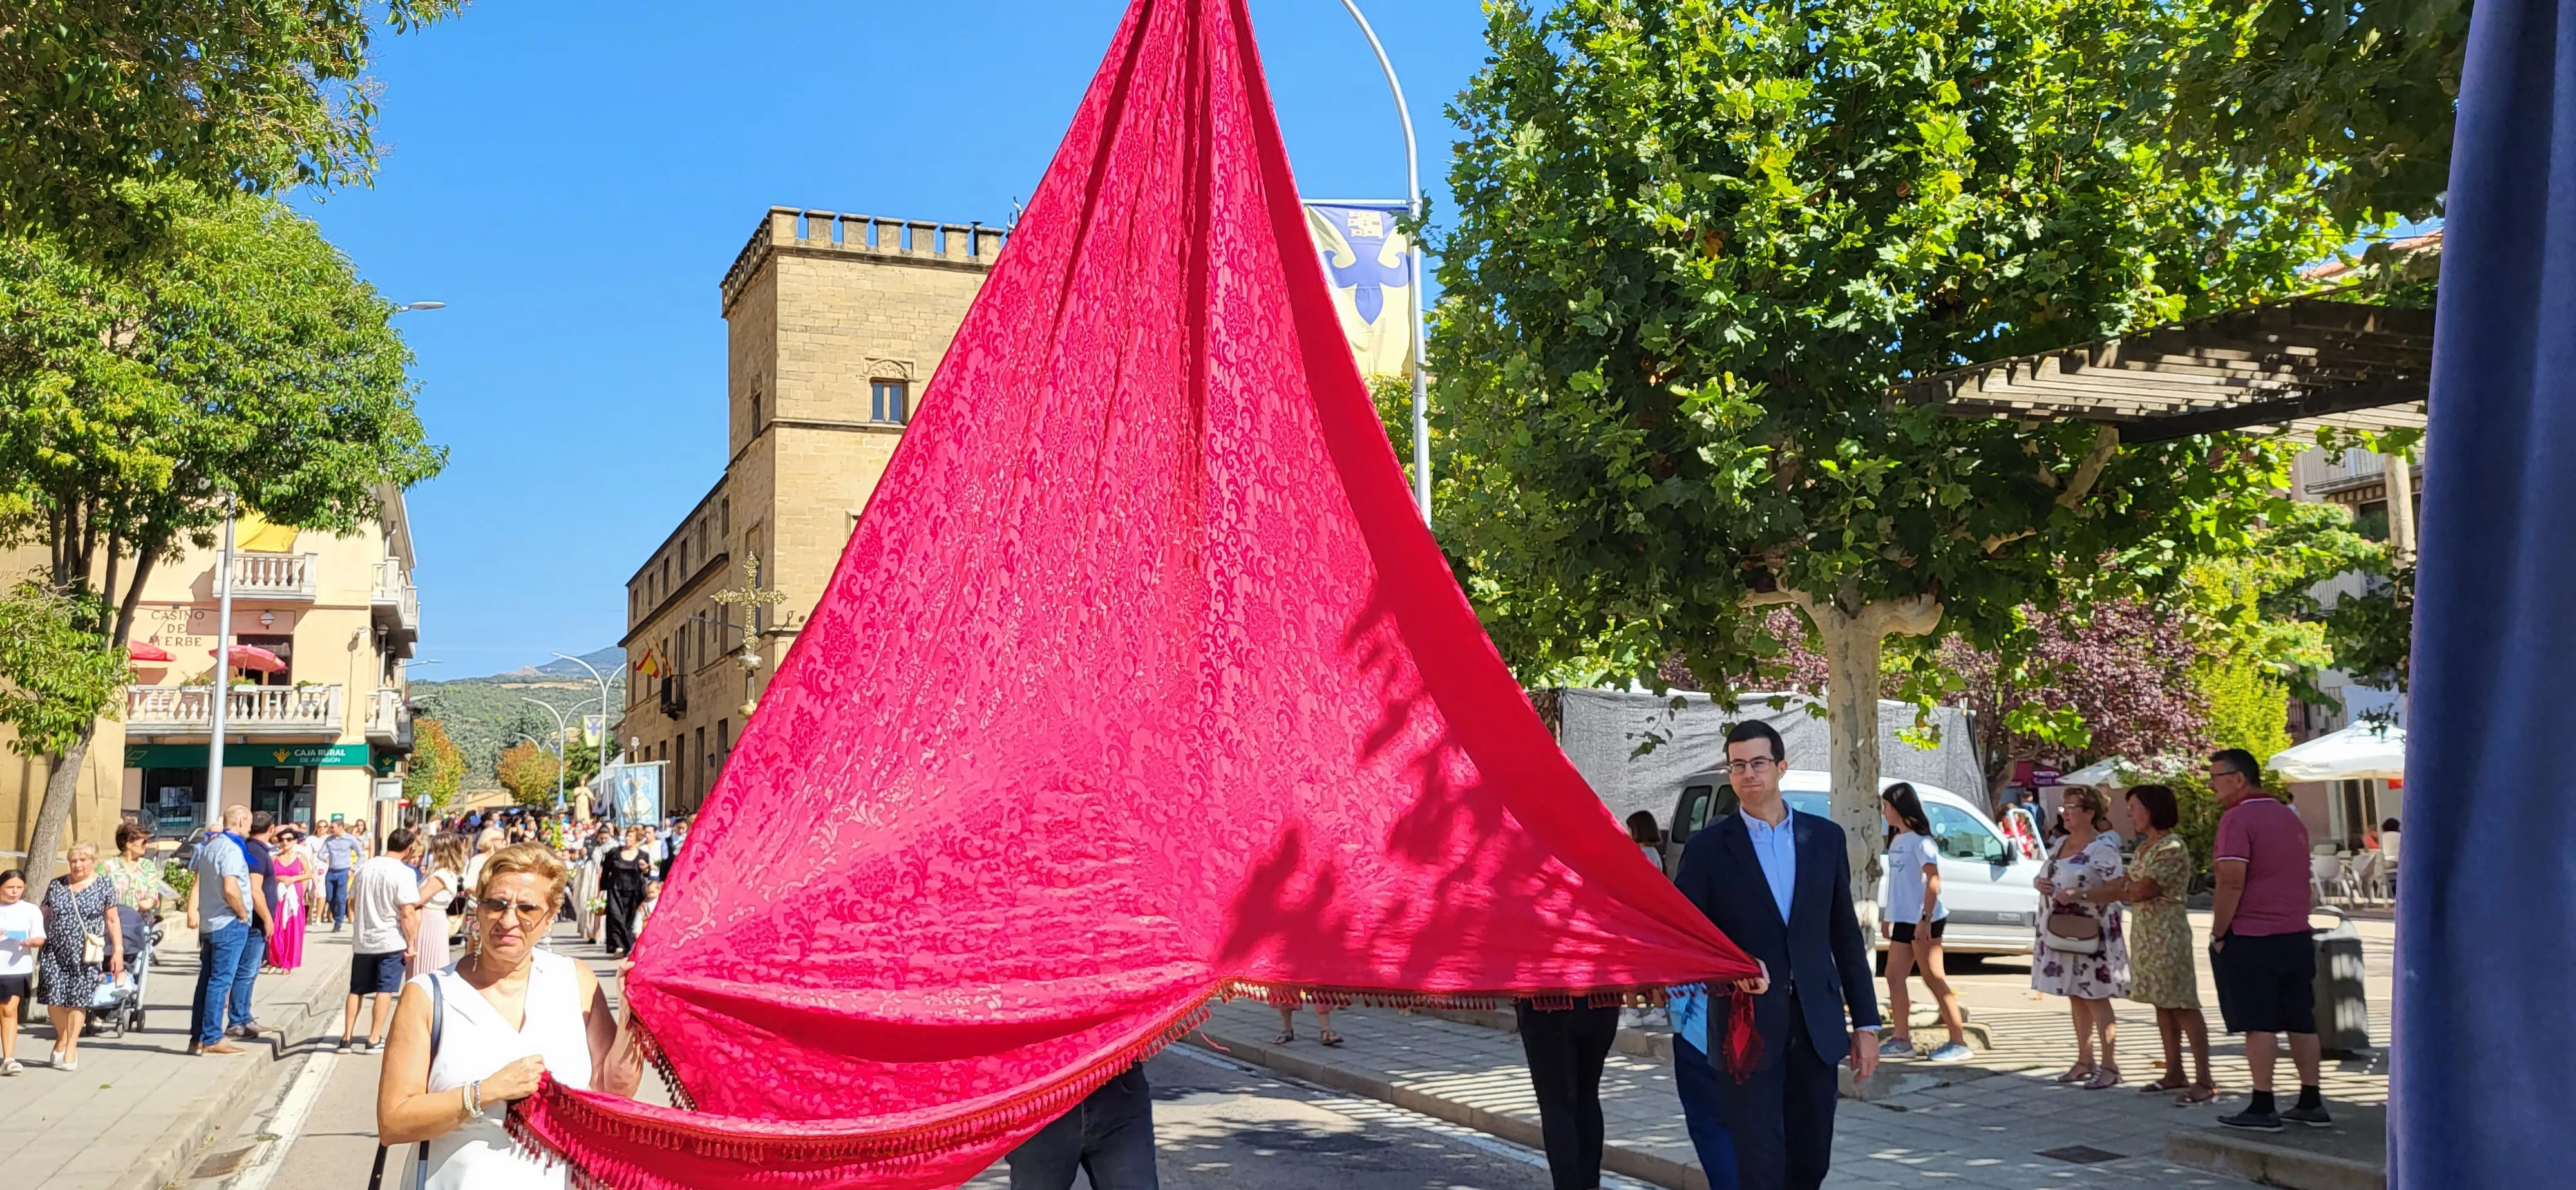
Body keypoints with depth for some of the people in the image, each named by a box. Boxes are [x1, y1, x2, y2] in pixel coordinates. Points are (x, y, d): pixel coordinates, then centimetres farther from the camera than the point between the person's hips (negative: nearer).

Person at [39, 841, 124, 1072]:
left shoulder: (104, 886, 2)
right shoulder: (56, 886, 8)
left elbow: (112, 920, 4)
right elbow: (45, 916, 14)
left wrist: (118, 951, 0)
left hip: (85, 955, -2)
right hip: (55, 951, 2)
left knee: (78, 1000, -1)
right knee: (53, 999, -1)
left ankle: (71, 1049, 10)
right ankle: (62, 1037, 24)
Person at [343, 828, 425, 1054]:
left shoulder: (365, 867, 5)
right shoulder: (404, 873, -15)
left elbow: (353, 903, 14)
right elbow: (408, 912, -18)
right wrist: (411, 943, -10)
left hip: (362, 940, 6)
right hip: (391, 941, -5)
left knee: (356, 990, 14)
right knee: (385, 990, 3)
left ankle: (347, 1037, 18)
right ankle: (374, 1039, 4)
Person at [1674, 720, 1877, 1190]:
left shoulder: (1825, 837, 6)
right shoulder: (1708, 848, -2)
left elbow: (1847, 936, 10)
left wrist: (1866, 1022, 8)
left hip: (1816, 1026, 3)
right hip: (1746, 1028, -3)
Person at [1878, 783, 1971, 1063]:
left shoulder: (1919, 839, -12)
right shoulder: (1897, 840, 13)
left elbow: (1933, 880, -18)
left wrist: (1925, 920, -23)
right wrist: (1890, 917, 16)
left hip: (1923, 921, -9)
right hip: (1904, 921, 9)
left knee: (1933, 979, -6)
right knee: (1894, 977, 6)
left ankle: (1959, 1043, -1)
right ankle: (1901, 1040, 9)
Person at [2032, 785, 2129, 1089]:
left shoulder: (2103, 847, -12)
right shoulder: (2061, 844, 14)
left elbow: (2117, 889, -20)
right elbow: (2045, 877, 23)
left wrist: (2079, 895, -24)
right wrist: (2039, 883, 1)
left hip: (2091, 935, -8)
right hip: (2061, 933, 8)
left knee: (2096, 998, -5)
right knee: (2076, 998, 12)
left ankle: (2110, 1066, 1)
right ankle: (2085, 1061, 20)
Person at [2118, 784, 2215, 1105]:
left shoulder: (2172, 847, -15)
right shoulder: (2145, 846, 14)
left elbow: (2143, 889, -18)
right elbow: (2133, 886, 15)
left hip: (2167, 932, -9)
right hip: (2144, 931, 9)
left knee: (2182, 1005, -8)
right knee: (2162, 1004, 12)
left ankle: (2205, 1081, -5)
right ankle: (2174, 1074, 19)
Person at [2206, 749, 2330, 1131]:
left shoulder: (2238, 817, -13)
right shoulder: (2291, 817, 16)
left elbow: (2232, 881, -21)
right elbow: (2302, 878, 21)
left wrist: (2218, 933, -13)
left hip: (2250, 940, -8)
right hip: (2296, 936, 8)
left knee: (2259, 1025, -4)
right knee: (2300, 1021, 11)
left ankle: (2262, 1108, -1)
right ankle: (2311, 1103, 15)